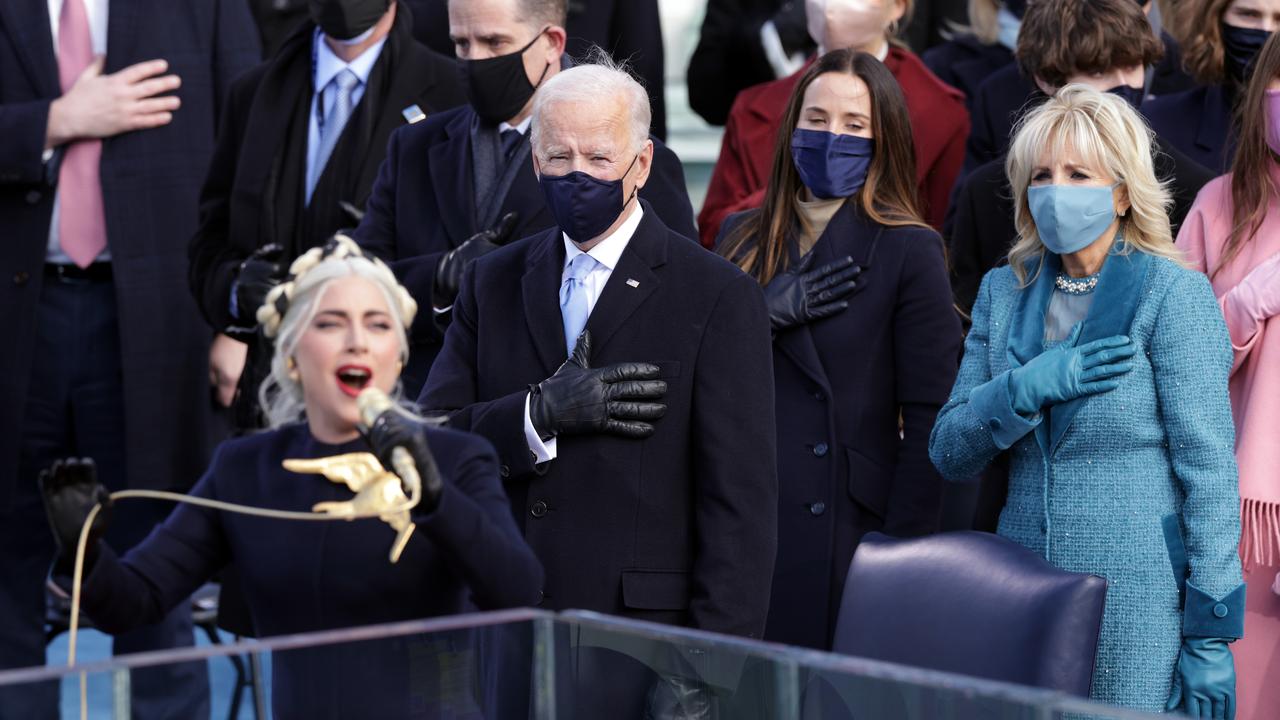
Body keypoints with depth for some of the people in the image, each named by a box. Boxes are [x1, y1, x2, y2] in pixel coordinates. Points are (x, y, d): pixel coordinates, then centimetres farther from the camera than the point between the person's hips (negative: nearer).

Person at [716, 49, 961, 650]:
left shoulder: (908, 251, -2)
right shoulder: (742, 239, 13)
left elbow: (928, 420, -6)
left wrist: (901, 552, -12)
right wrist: (767, 314, -8)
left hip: (847, 529, -4)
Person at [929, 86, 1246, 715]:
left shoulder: (1176, 296, -6)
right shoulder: (1003, 293, 11)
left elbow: (1209, 471, -9)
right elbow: (948, 454, 7)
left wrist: (1210, 639, -13)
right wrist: (1027, 387, -12)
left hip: (1141, 609, -5)